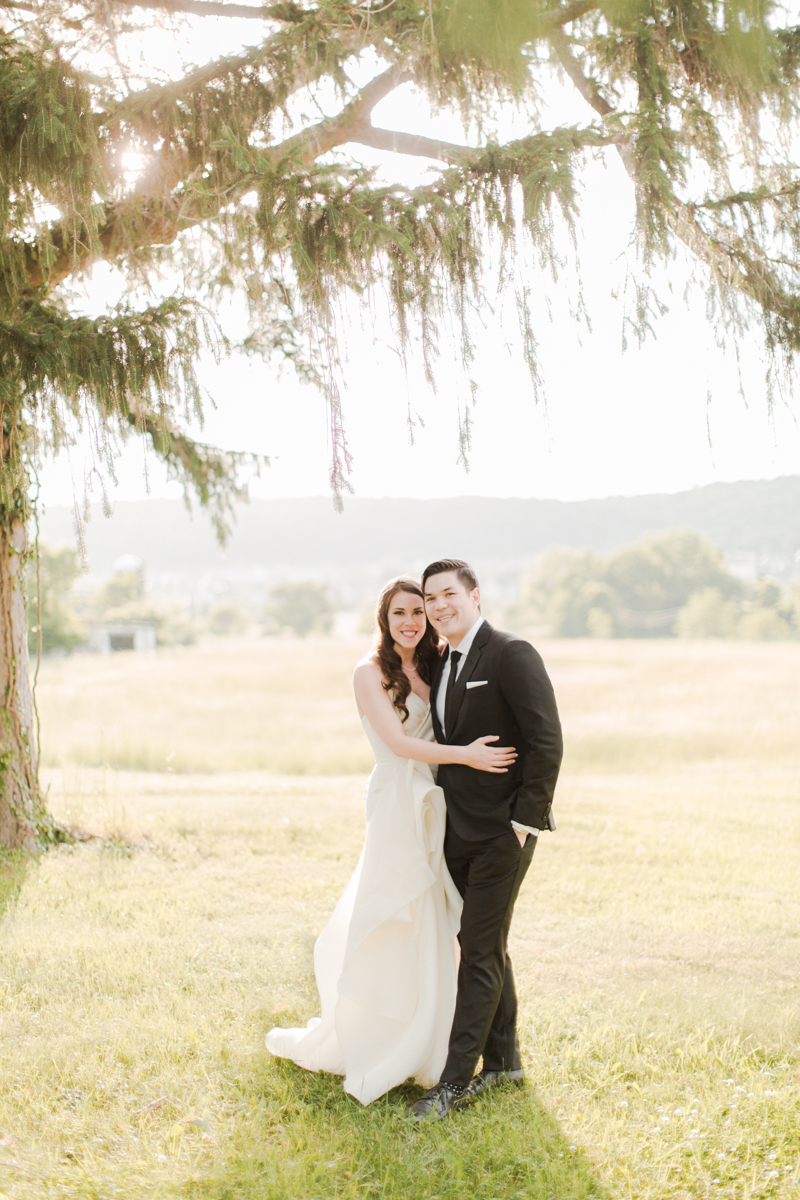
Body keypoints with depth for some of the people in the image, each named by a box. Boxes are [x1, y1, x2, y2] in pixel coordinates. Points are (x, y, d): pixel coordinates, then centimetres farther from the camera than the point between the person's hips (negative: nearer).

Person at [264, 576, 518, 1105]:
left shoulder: (436, 665, 12)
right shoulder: (372, 672, -6)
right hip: (398, 804, -6)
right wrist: (465, 755, -23)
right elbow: (396, 741, -15)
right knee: (405, 929, -1)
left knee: (436, 929, 9)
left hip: (435, 804, 6)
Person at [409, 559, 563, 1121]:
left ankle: (456, 1080, -1)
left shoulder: (512, 654, -13)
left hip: (504, 831, -8)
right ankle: (503, 1058, 27)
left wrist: (526, 820, -17)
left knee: (481, 951, -5)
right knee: (484, 946, 16)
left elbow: (547, 741, -16)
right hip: (460, 831, 8)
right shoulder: (442, 664, 12)